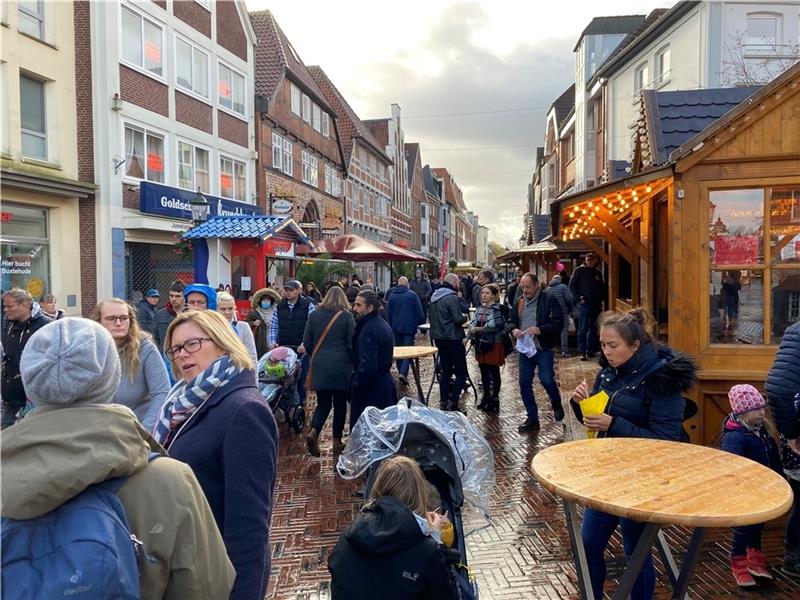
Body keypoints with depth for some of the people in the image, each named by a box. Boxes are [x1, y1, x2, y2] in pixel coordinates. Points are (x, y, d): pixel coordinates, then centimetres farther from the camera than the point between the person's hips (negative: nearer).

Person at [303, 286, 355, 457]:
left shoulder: (314, 315, 3)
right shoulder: (346, 316, -6)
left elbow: (307, 343, 6)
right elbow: (352, 344, -5)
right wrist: (354, 363, 9)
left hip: (319, 366, 3)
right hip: (341, 366, -2)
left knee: (323, 403, 12)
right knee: (340, 403, 10)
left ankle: (313, 432, -10)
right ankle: (337, 441, 15)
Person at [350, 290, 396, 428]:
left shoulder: (369, 329, -20)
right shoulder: (384, 325, 11)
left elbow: (367, 365, -25)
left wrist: (355, 385, -14)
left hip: (371, 389, -10)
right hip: (385, 383, 10)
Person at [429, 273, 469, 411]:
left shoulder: (434, 297, 11)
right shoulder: (452, 297, -16)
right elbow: (458, 319, -21)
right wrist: (465, 317, 1)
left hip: (439, 338, 9)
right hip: (452, 339, -8)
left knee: (445, 371, 16)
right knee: (461, 373, -2)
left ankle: (443, 402, 17)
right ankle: (452, 403, -9)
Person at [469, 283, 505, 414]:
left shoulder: (498, 309, -12)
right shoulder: (480, 308, 11)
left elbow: (494, 326, -21)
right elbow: (473, 322, 8)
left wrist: (477, 329, -13)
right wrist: (472, 328, -15)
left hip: (493, 344, -7)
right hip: (481, 344, 7)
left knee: (494, 373, 2)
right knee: (484, 372, 15)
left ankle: (494, 400, 12)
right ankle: (486, 397, 29)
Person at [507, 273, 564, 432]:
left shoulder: (548, 301, -8)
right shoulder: (519, 303, 10)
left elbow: (558, 322, -13)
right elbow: (510, 321, 16)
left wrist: (540, 330, -24)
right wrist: (513, 330, -6)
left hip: (543, 349, -5)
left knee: (547, 381, -6)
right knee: (524, 384, 5)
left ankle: (557, 406, 27)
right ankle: (532, 419, 17)